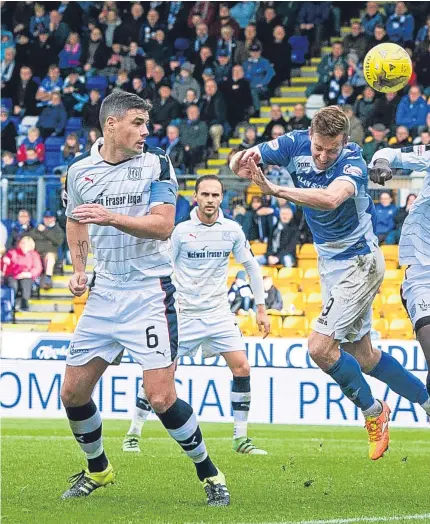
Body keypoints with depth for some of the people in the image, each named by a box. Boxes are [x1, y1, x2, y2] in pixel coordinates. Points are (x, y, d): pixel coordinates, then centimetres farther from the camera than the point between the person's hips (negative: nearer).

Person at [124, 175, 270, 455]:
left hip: (219, 313, 2)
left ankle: (241, 439, 0)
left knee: (242, 368, -10)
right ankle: (133, 434, 10)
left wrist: (261, 308, 9)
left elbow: (251, 266, 11)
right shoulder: (181, 231, -6)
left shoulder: (232, 230, 0)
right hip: (184, 314, -2)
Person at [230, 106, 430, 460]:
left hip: (359, 263, -8)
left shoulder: (353, 162, -28)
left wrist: (274, 189, -56)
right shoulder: (296, 145, -10)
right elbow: (240, 162, -15)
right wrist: (242, 163, -40)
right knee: (362, 356, 14)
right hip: (331, 264, 8)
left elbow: (331, 198, -49)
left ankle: (374, 412, 6)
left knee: (320, 348, -15)